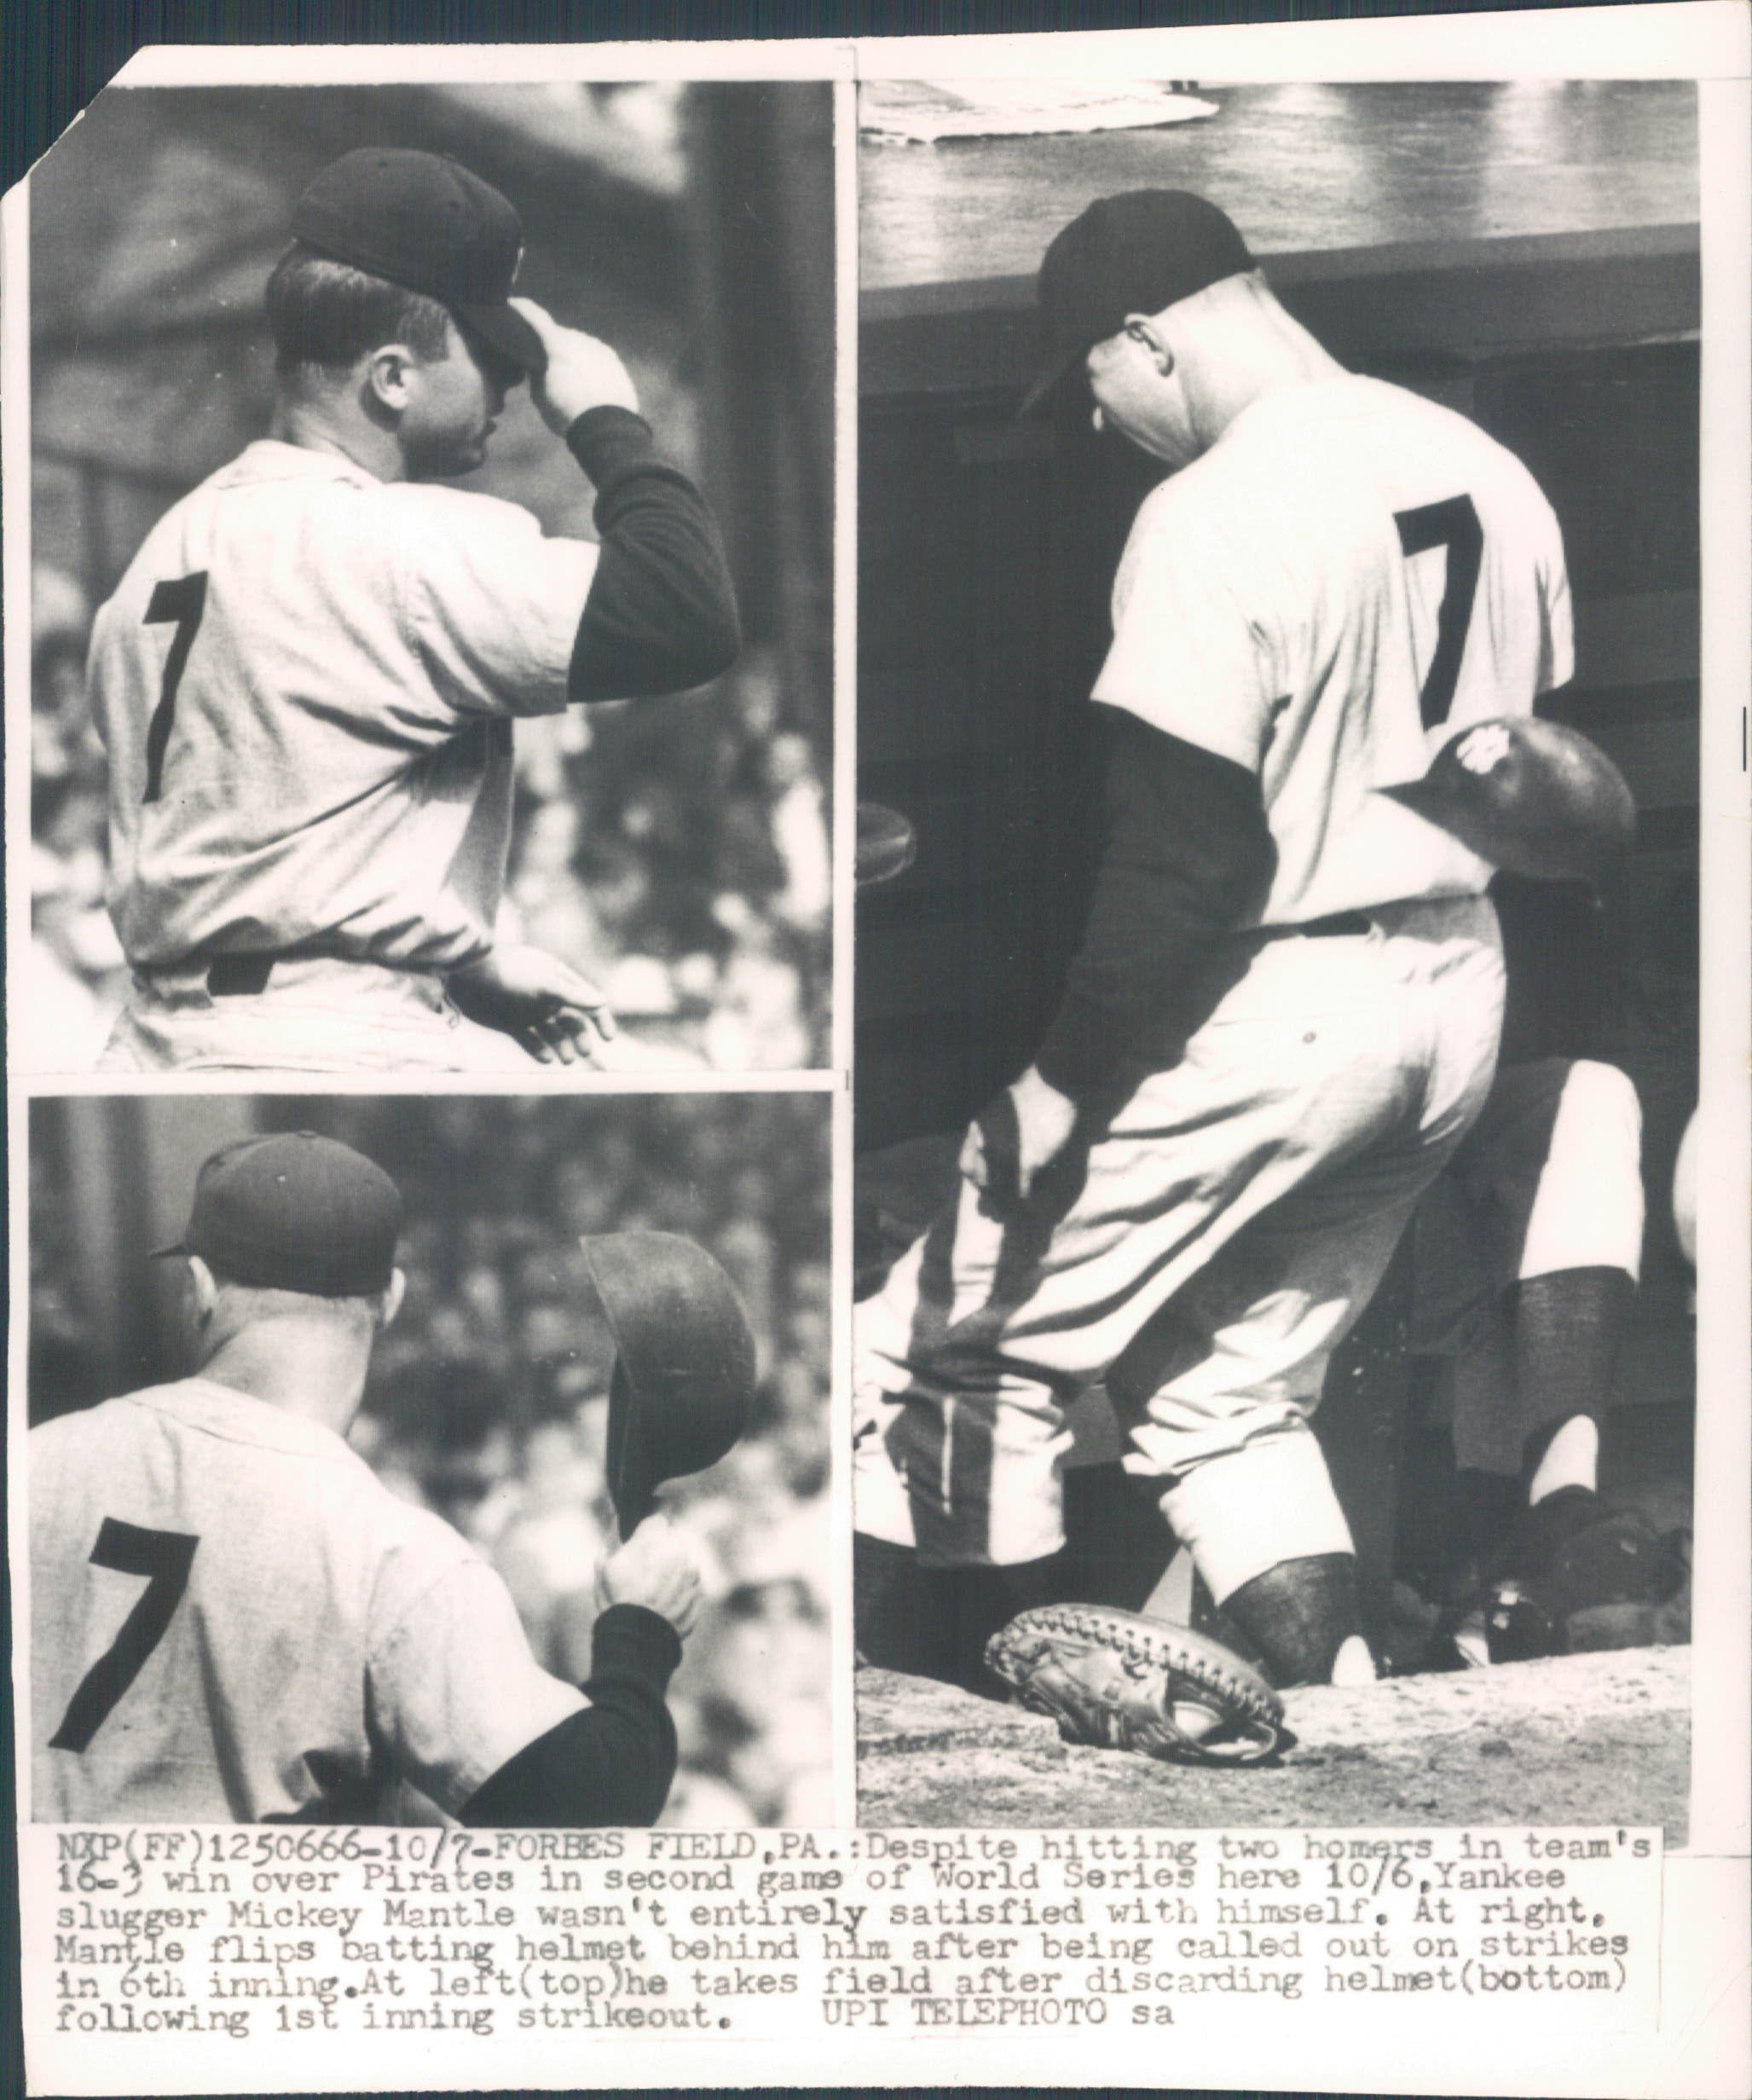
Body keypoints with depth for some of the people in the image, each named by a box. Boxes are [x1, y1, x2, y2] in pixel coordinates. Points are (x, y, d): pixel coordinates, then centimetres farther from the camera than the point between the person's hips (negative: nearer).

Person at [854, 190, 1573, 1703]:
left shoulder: (1215, 512, -17)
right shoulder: (1493, 474, 8)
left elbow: (1186, 856, -20)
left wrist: (1069, 1088, -13)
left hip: (1263, 1012, -8)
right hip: (1460, 1005, 9)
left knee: (958, 1346, 3)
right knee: (1232, 1391, 21)